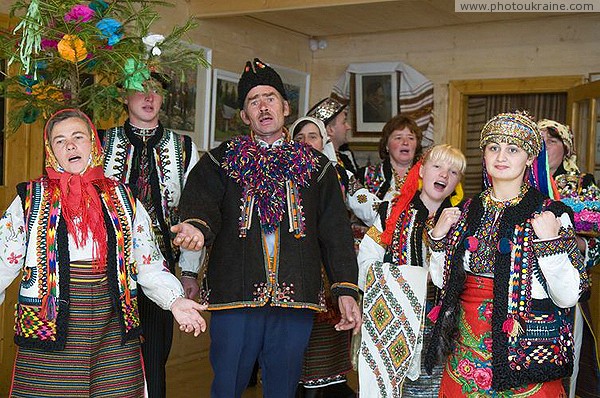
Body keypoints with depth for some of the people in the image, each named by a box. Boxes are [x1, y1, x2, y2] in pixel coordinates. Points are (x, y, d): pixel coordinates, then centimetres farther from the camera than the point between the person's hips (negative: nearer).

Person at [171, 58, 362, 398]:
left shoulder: (316, 166, 13)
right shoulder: (220, 162, 10)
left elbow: (336, 232, 8)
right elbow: (200, 203, -7)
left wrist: (346, 290, -1)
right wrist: (198, 227, -31)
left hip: (296, 298, 1)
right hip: (236, 294, -1)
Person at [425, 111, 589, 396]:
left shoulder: (551, 213, -8)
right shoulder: (468, 211, 6)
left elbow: (568, 297, -11)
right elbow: (442, 280, 11)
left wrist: (550, 241, -22)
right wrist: (438, 237, -3)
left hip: (526, 351, -3)